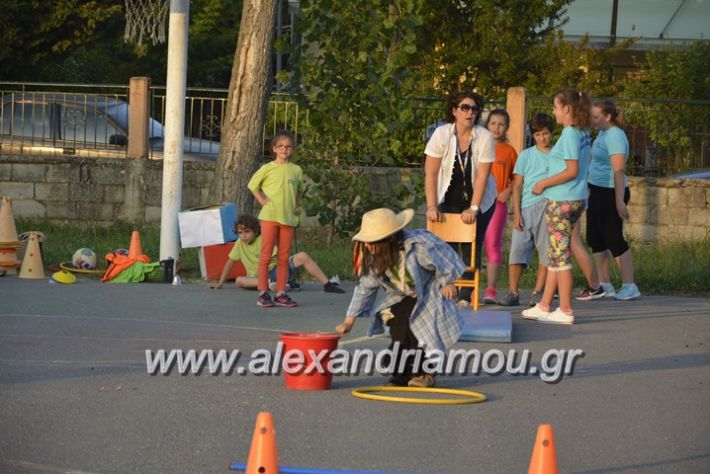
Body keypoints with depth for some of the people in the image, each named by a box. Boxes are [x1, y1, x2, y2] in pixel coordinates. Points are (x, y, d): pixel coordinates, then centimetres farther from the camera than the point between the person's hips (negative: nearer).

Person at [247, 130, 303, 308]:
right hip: (270, 216, -3)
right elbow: (253, 185, 6)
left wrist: (297, 205, 10)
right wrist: (262, 200, -3)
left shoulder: (297, 170, 9)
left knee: (284, 257, 6)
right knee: (266, 255, -2)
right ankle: (263, 293, 1)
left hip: (289, 218, 3)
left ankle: (281, 293, 10)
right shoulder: (268, 168, -1)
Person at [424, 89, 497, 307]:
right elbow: (430, 173, -13)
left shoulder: (484, 137, -13)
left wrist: (473, 209, -20)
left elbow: (482, 175, -15)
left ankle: (465, 297, -4)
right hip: (449, 199, 0)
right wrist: (431, 206, -19)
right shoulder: (441, 134, -13)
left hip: (478, 200, 0)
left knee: (471, 247, -6)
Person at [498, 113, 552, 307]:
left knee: (546, 251, -2)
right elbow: (517, 185, 7)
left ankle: (538, 293, 6)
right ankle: (513, 293, 0)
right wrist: (516, 213, -2)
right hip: (526, 208, 0)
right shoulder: (526, 155, 9)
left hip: (548, 206, 0)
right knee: (517, 248, -5)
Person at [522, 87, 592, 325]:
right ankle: (544, 306, 19)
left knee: (560, 254, -4)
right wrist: (548, 183, 16)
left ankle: (566, 311, -2)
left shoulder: (569, 134, -15)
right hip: (576, 199, 9)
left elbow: (572, 171, -20)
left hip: (562, 202, -9)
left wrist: (543, 184, -10)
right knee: (555, 254, 14)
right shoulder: (583, 134, 12)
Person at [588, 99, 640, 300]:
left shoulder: (615, 136, -17)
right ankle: (604, 285, 17)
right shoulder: (603, 133, 13)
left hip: (610, 193, -10)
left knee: (613, 239, -6)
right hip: (598, 192, 10)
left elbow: (618, 171, -23)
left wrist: (619, 201, -26)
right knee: (595, 238, 11)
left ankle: (629, 287, 0)